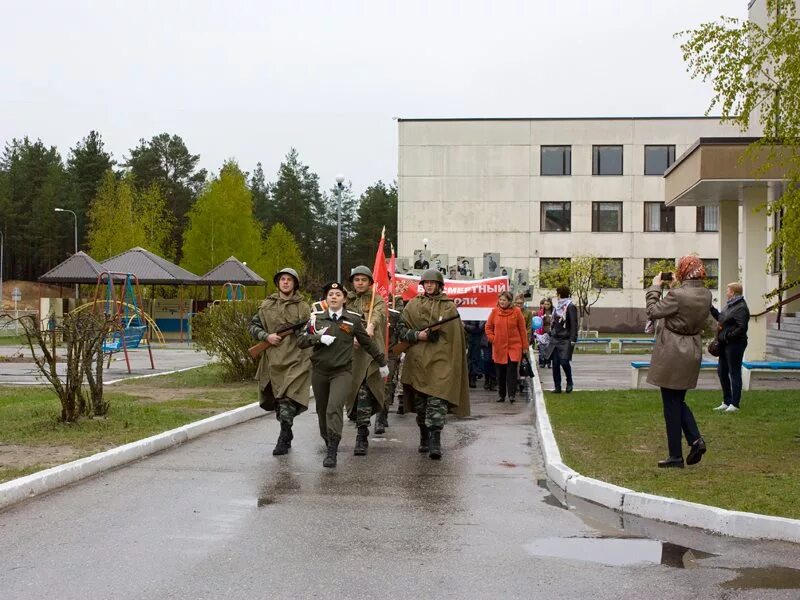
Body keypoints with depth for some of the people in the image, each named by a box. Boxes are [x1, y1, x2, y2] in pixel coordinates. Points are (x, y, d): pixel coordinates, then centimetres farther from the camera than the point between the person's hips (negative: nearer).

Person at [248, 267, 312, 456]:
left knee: (288, 399, -15)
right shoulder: (267, 305, 11)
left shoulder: (304, 308, 5)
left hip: (295, 361, -3)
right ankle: (287, 436, 30)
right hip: (272, 360, 4)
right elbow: (253, 326, 10)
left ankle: (284, 439, -9)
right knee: (277, 401, 12)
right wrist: (266, 336, -6)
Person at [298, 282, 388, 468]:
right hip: (319, 371, 3)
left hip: (342, 371, -3)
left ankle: (332, 453, -22)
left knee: (334, 408, -19)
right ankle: (328, 441, 36)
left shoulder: (353, 319, 1)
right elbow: (301, 341, 0)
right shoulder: (316, 318, 4)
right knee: (322, 410, 12)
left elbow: (367, 342, 12)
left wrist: (382, 362, 18)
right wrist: (319, 338, -17)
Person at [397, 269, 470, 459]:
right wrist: (417, 335, -11)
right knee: (420, 402, 9)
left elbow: (456, 335, 6)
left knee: (438, 399, -14)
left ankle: (435, 442, -18)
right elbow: (402, 329, 8)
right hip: (417, 360, 3)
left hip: (440, 360, -3)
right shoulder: (413, 305, 11)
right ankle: (424, 437, 24)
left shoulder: (449, 307, 6)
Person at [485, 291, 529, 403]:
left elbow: (522, 329, 1)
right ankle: (502, 395, 18)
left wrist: (525, 346, 2)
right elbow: (488, 327, 13)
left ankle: (512, 394, -10)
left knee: (512, 370, -11)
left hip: (514, 346, -2)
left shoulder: (516, 311, -3)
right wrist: (492, 338, -1)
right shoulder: (494, 311, 2)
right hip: (499, 347, 2)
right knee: (501, 372, 8)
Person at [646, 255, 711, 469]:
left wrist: (655, 287, -4)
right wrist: (678, 286, 13)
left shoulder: (677, 295, -22)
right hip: (693, 351, 7)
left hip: (672, 353, -7)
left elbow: (652, 311, -15)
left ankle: (676, 456, 7)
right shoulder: (706, 295, 2)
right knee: (678, 400, 21)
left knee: (671, 403, 2)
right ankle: (696, 439, 4)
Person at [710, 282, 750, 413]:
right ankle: (726, 402, 24)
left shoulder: (741, 307, -16)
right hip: (725, 344, 10)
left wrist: (728, 336, -19)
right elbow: (720, 318, 23)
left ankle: (734, 404, 6)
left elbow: (741, 328, -22)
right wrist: (711, 308, 16)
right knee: (722, 371, 14)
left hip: (734, 344, -10)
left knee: (734, 373, -1)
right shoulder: (729, 305, 11)